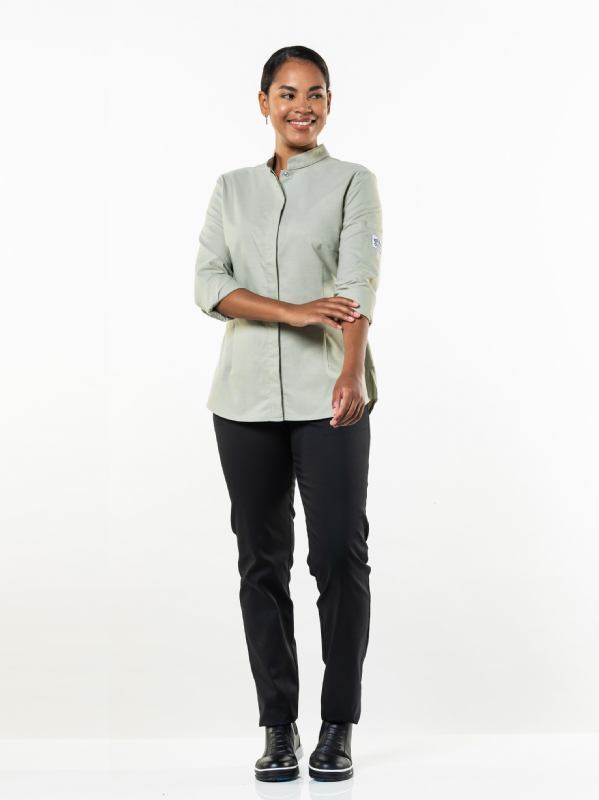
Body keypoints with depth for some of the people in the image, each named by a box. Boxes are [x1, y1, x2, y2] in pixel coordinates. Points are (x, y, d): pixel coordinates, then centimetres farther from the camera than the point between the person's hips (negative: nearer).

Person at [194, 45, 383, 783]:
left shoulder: (352, 183, 4)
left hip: (328, 397, -3)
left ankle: (338, 728, 7)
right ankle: (278, 727, 14)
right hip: (246, 396, 3)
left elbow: (358, 283, -13)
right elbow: (209, 285, -1)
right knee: (262, 560, 5)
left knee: (340, 556, -4)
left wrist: (353, 372, -30)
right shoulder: (231, 189, 13)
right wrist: (295, 312, -17)